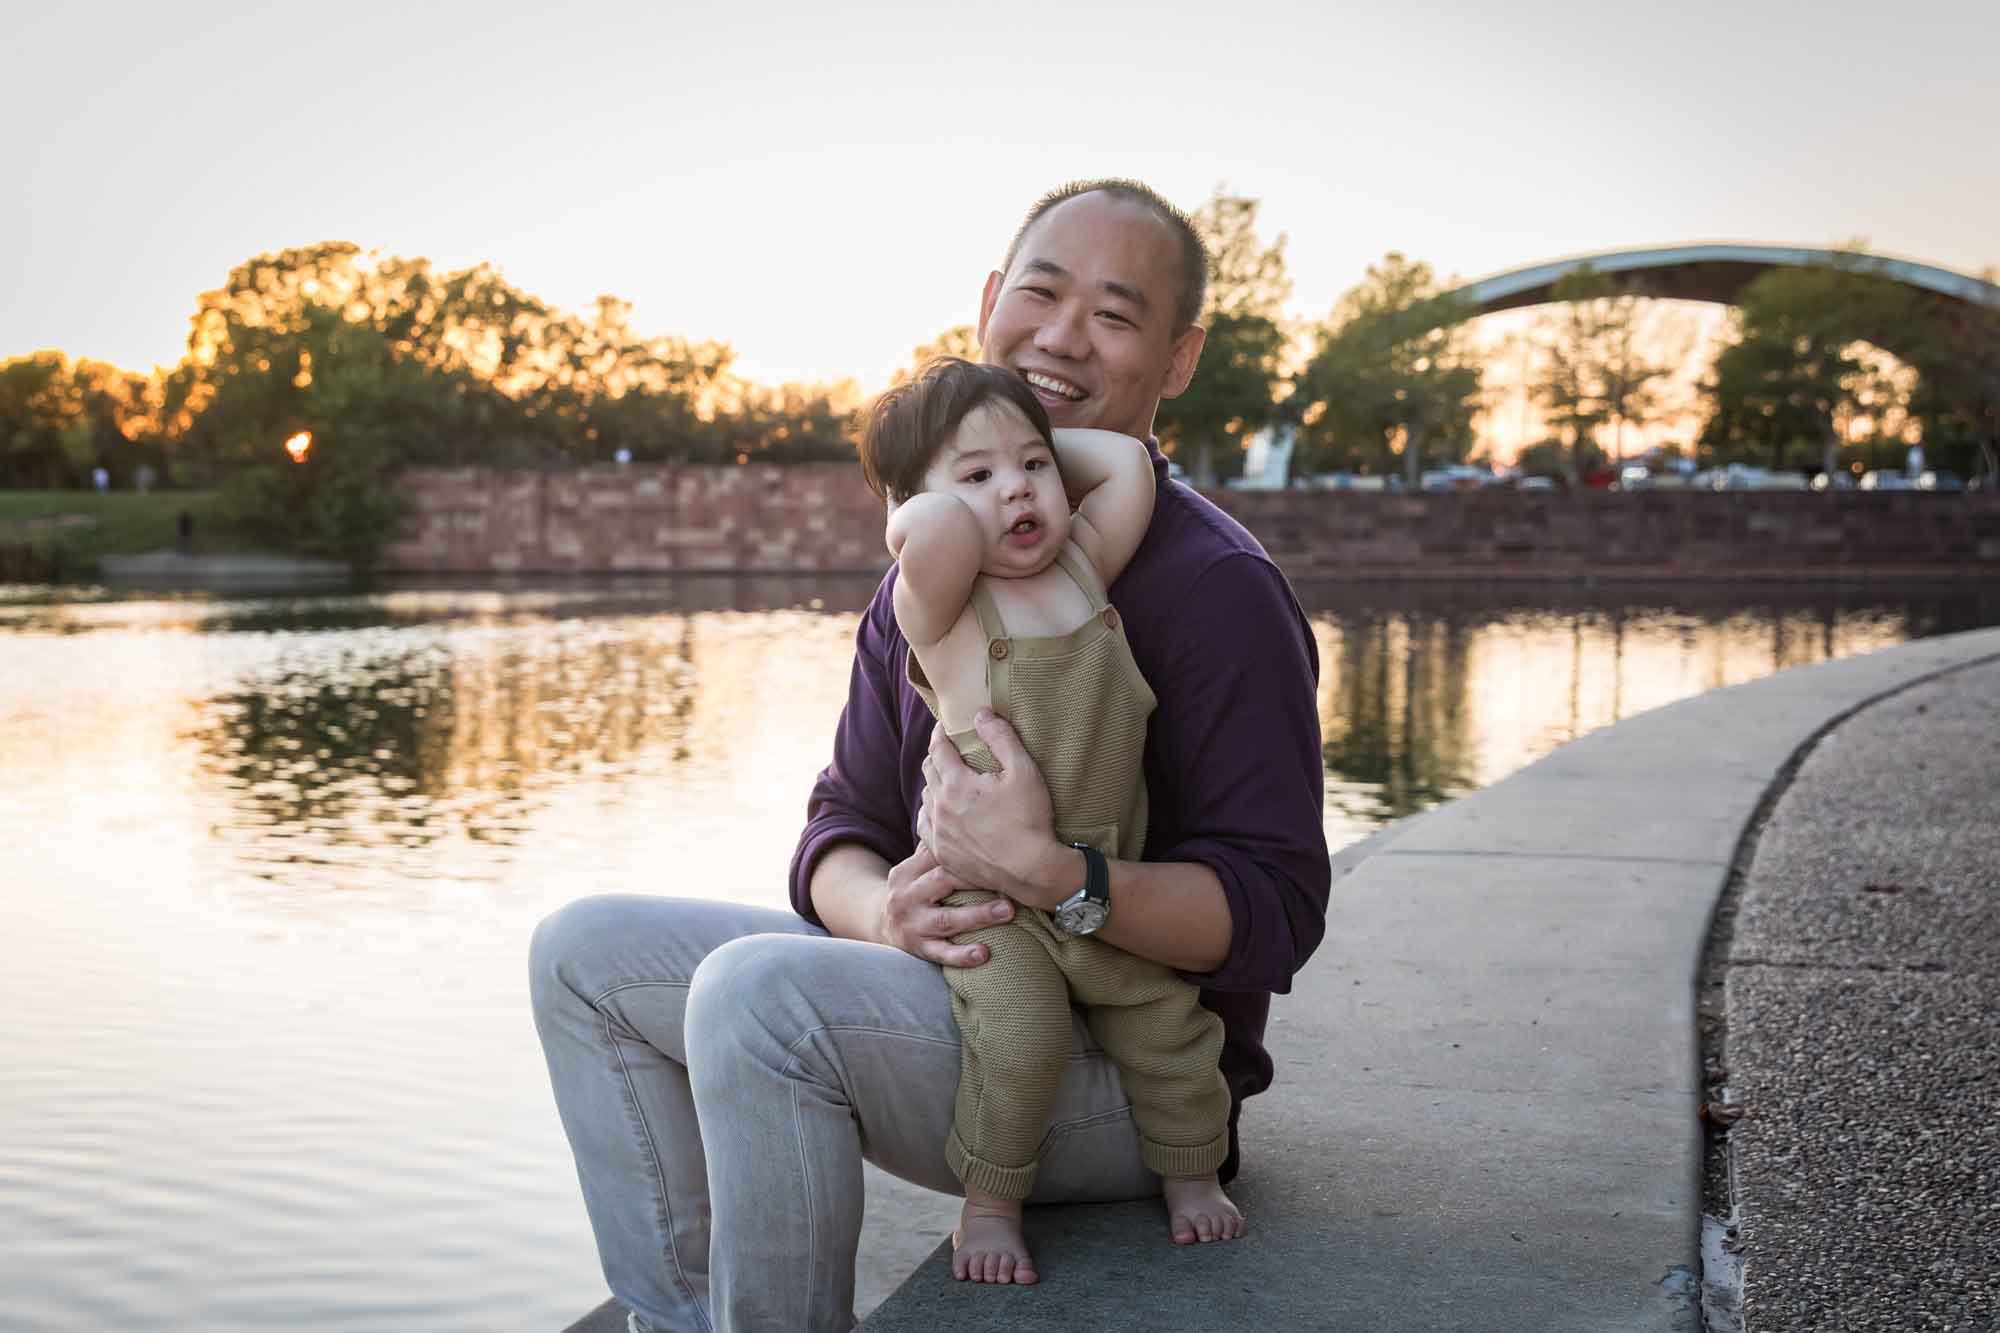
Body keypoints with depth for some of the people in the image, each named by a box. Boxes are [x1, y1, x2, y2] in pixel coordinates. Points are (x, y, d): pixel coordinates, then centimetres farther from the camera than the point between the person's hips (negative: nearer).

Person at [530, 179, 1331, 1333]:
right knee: (588, 953, 4)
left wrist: (1048, 872, -34)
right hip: (957, 996, 8)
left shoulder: (1217, 587, -14)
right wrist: (883, 909, -17)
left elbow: (1275, 912, -19)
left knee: (759, 991, -31)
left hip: (1128, 1076, -8)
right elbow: (843, 824, 8)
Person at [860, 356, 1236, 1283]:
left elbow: (1128, 466, -2)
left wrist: (1043, 444, 7)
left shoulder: (1083, 565, 5)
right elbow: (931, 533, -33)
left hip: (1107, 887, 5)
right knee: (1017, 1033, -22)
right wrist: (933, 502, -12)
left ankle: (1190, 1171, 33)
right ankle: (990, 1203, 1)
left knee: (1166, 1023, 7)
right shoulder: (941, 604, -13)